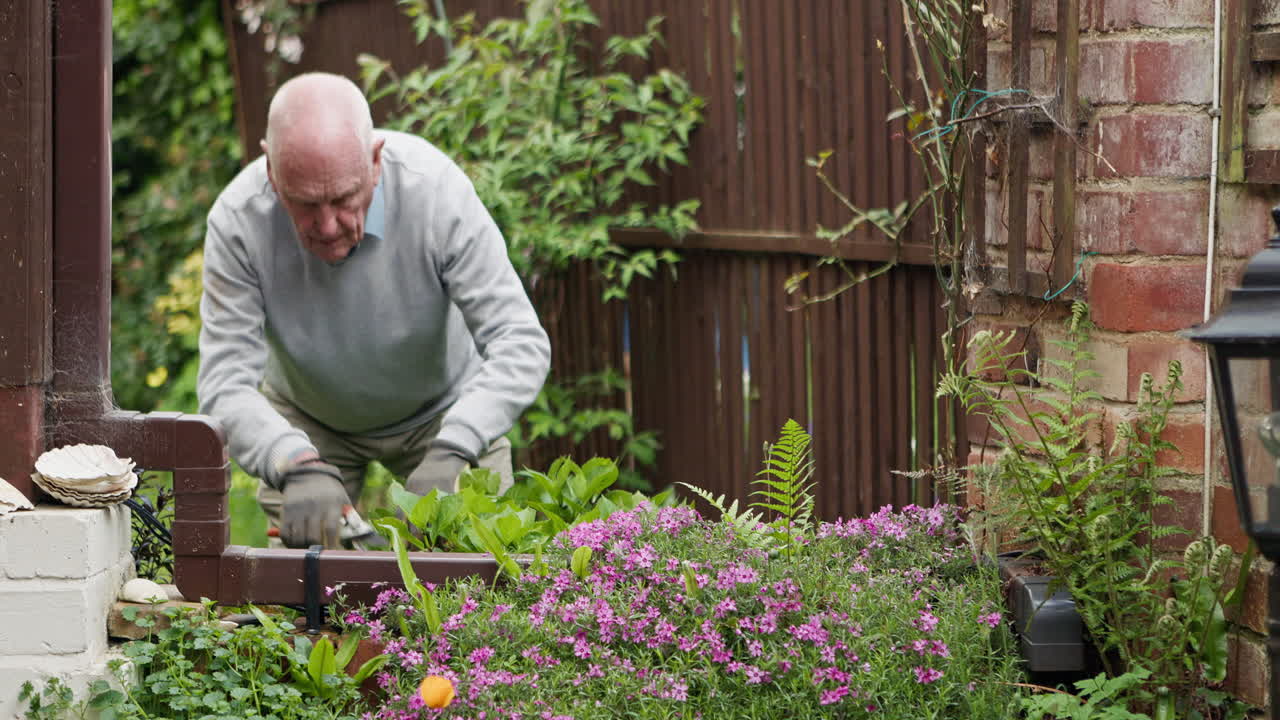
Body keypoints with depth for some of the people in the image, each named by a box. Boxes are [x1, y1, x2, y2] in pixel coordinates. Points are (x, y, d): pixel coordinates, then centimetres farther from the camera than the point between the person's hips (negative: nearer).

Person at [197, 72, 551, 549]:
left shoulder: (436, 188, -34)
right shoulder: (238, 220, -32)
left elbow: (520, 345, -34)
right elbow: (225, 382, -32)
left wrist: (451, 451, -50)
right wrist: (299, 467, -52)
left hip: (441, 411, 0)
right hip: (309, 422, 0)